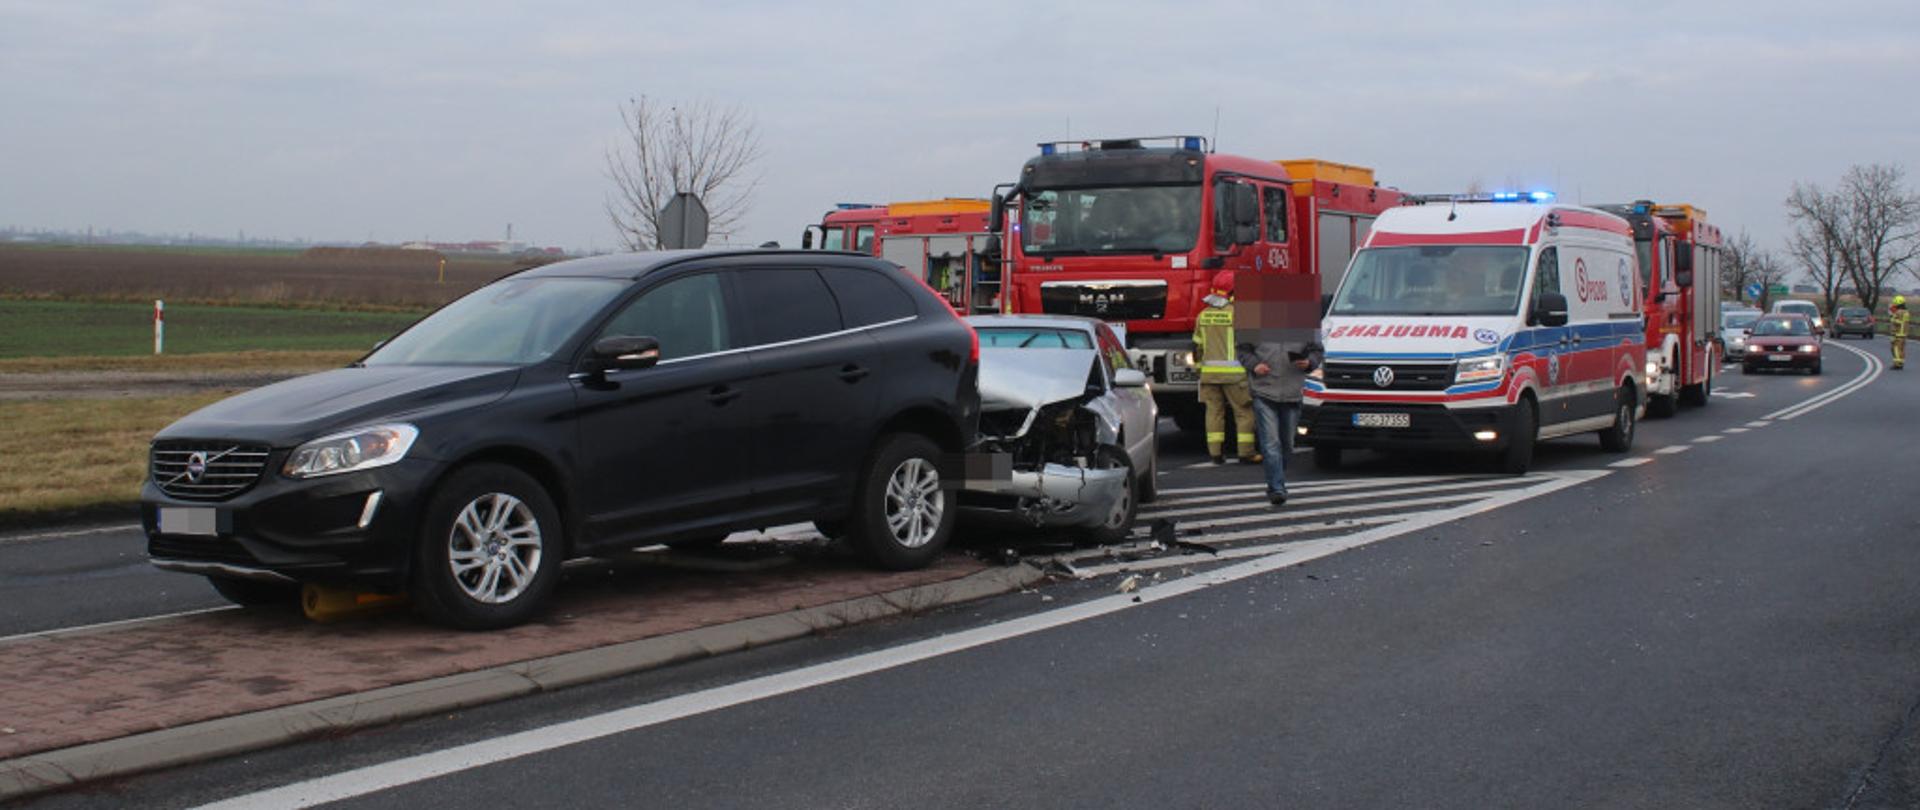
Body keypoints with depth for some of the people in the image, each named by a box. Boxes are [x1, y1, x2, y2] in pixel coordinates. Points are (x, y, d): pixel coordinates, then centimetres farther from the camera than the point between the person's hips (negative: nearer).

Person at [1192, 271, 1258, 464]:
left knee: (1214, 410, 9)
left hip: (1209, 371, 5)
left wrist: (1198, 366, 26)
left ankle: (1215, 452, 7)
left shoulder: (1203, 315, 10)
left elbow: (1197, 346, 15)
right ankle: (1246, 452, 3)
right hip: (1234, 373, -5)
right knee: (1244, 412, 3)